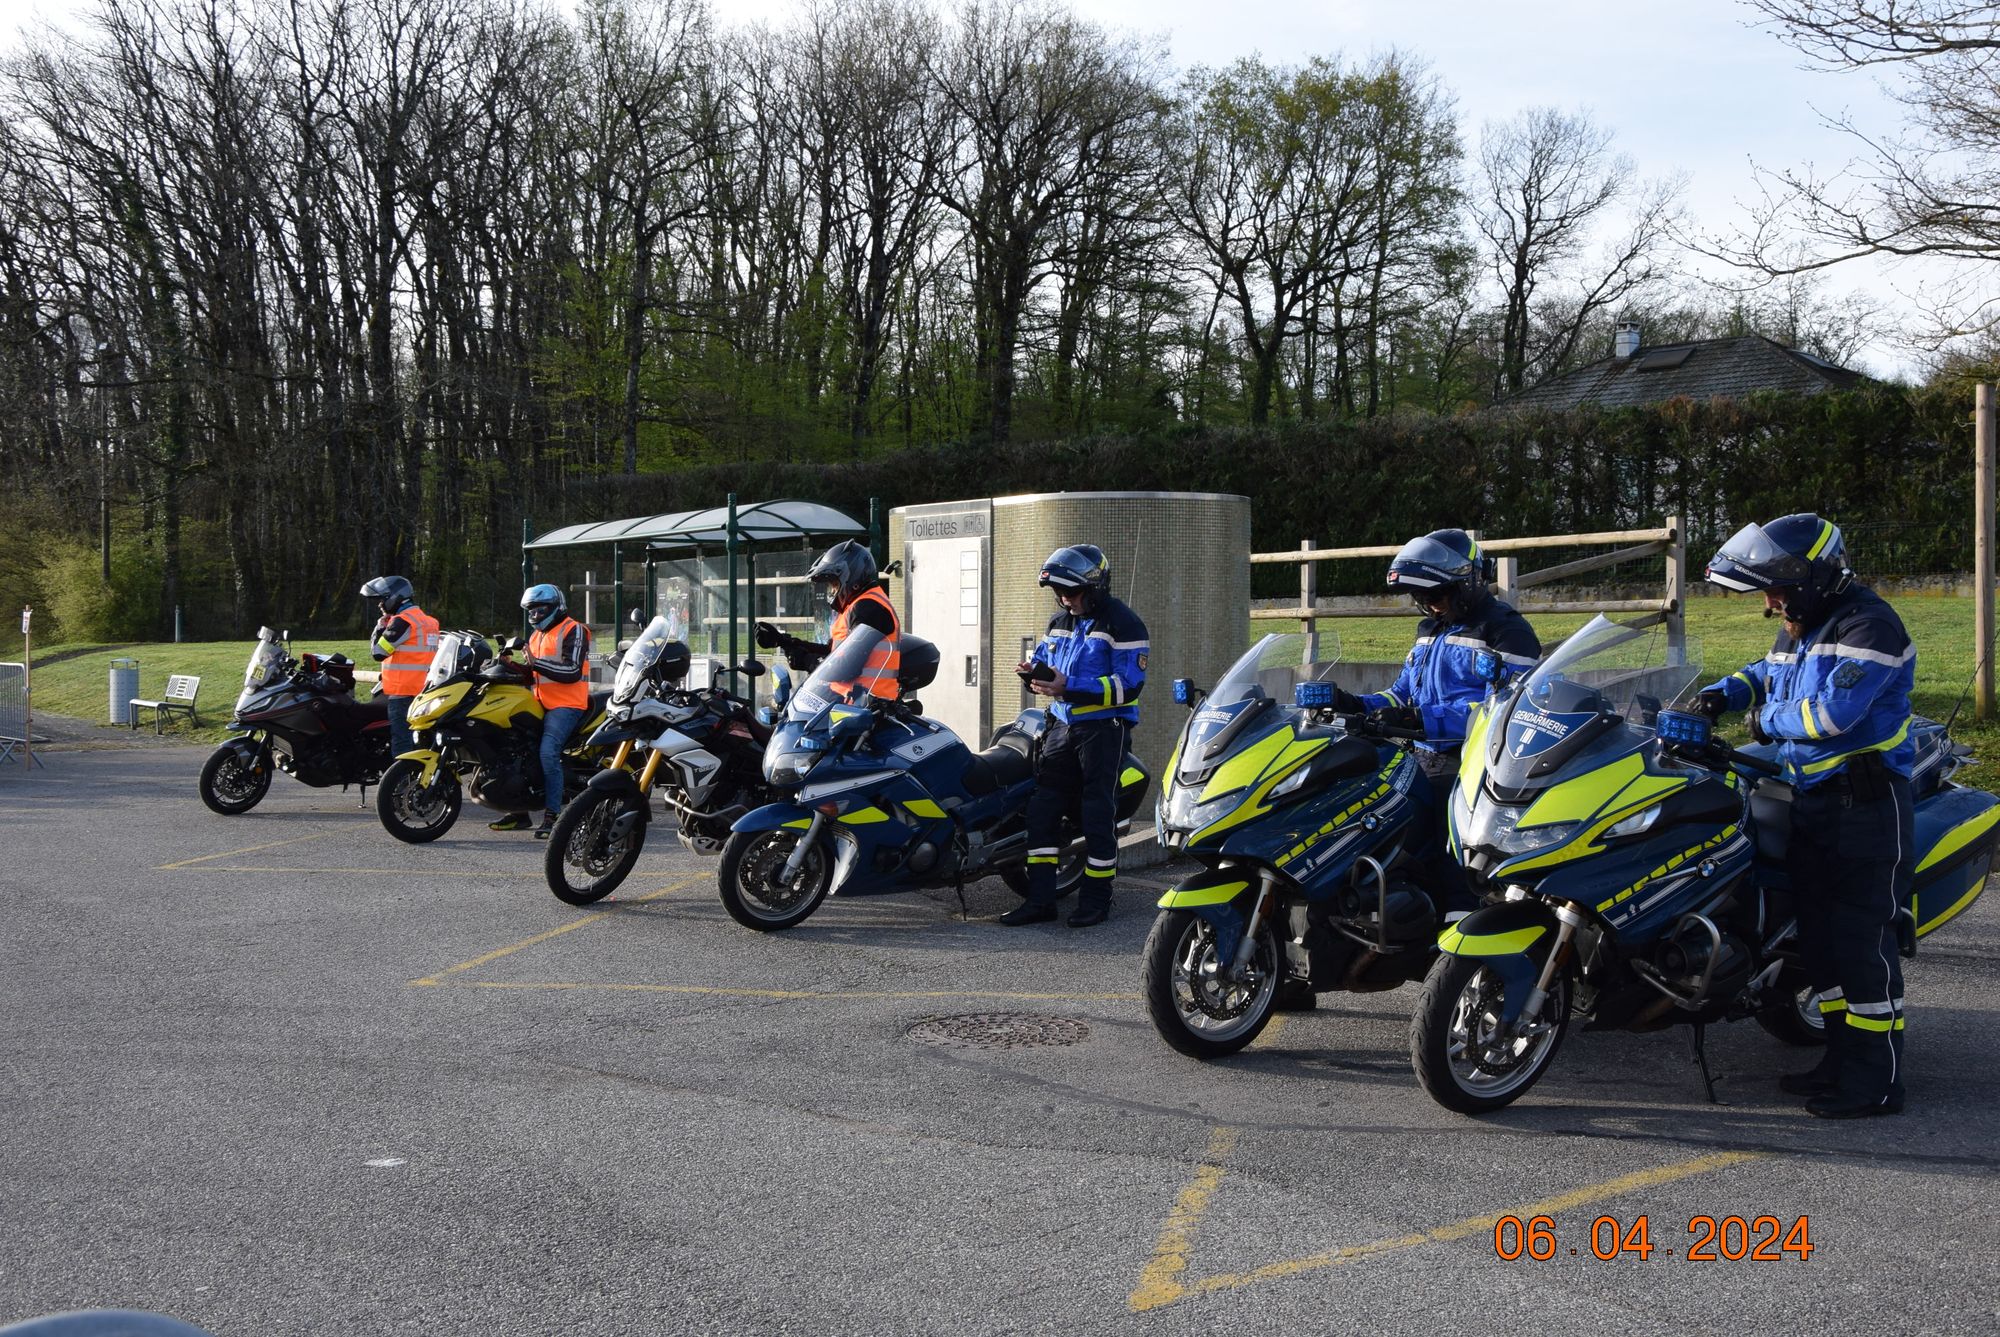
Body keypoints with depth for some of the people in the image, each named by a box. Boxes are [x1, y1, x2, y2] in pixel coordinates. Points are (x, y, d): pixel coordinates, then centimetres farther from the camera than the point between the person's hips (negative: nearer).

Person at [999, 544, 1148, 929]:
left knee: (1097, 814, -3)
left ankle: (1096, 898, 8)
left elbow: (1128, 685, -18)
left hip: (1104, 728, -7)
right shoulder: (1060, 622, 14)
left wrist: (1069, 687, -24)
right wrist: (1034, 672, -2)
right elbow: (1044, 658, 25)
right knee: (1042, 808, 2)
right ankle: (1039, 899, 6)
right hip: (1063, 724, 7)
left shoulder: (1122, 624, -10)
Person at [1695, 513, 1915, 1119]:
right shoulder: (1798, 632, 15)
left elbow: (1833, 711, -26)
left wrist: (1769, 720, -9)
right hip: (1811, 799, 10)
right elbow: (1766, 674, 34)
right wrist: (1724, 693, 13)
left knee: (1861, 938, -9)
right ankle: (1843, 1058, 23)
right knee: (1818, 932, 13)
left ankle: (1877, 1080, -5)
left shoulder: (1868, 624, -15)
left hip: (1866, 802, -10)